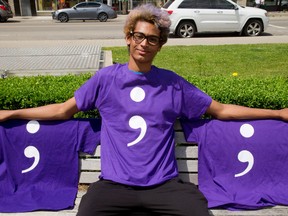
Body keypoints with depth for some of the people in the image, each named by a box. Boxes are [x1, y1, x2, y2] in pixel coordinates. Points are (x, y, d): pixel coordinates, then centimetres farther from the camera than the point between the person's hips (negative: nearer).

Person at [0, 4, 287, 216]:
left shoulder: (172, 84, 5)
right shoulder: (106, 78, 4)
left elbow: (221, 110, 12)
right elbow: (64, 110, 13)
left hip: (164, 185, 1)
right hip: (114, 184, 0)